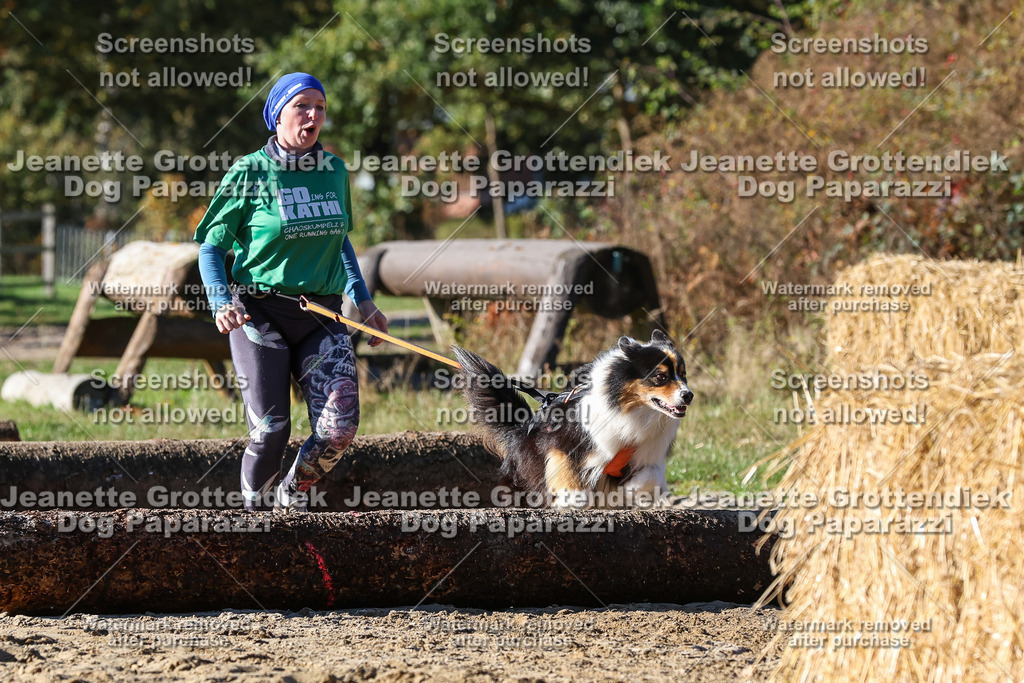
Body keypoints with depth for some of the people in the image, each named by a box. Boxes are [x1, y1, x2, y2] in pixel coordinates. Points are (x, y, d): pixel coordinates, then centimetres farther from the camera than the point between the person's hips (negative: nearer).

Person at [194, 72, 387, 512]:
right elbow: (211, 246, 0)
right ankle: (254, 509, 17)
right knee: (270, 430, -9)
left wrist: (362, 299, 15)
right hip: (260, 314, -3)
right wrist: (220, 303, -16)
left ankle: (291, 496, 14)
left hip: (323, 317, 4)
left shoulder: (334, 171, 9)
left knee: (339, 425, -13)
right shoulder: (249, 173, -4)